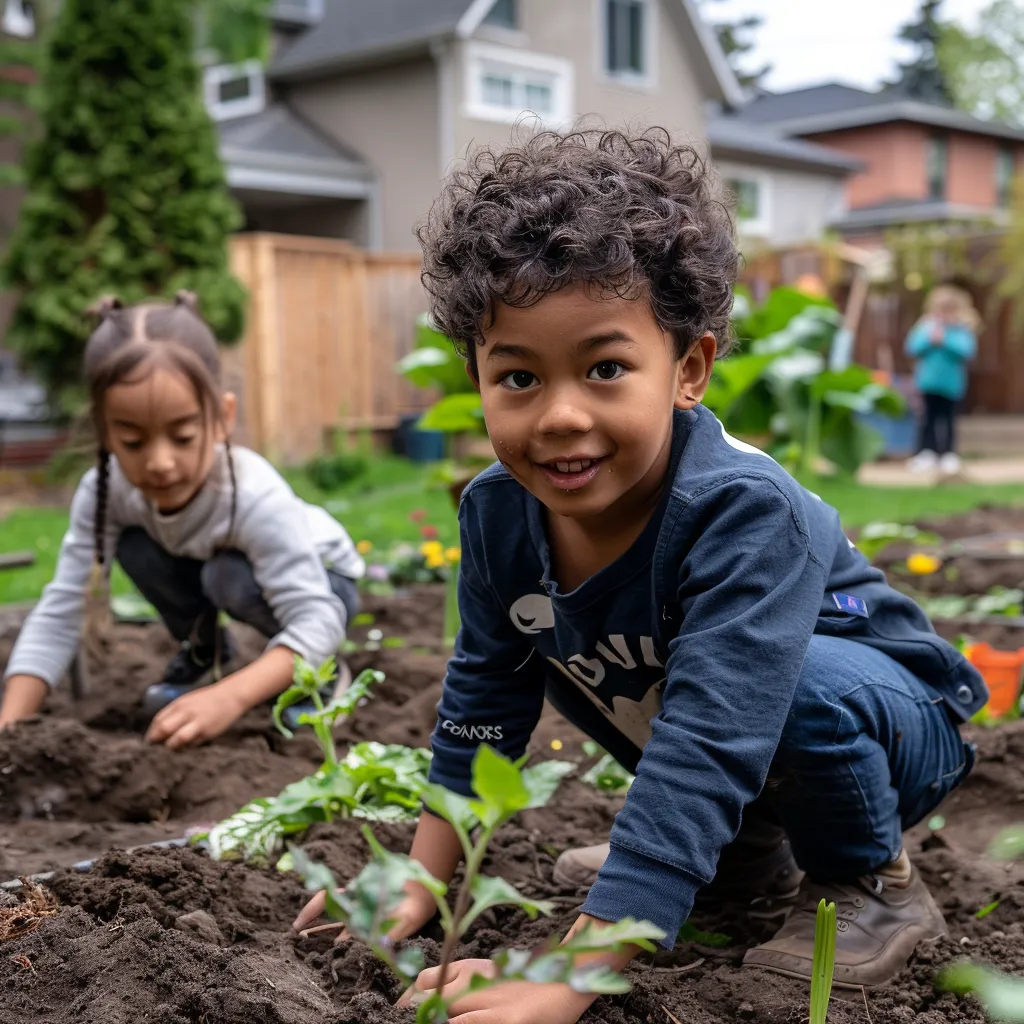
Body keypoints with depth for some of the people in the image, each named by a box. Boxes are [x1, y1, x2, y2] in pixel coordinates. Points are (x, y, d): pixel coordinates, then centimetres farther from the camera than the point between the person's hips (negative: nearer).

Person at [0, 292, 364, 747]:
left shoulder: (256, 497, -40)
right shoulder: (104, 491, -26)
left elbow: (316, 618, -42)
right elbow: (59, 614, -25)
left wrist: (231, 696, -57)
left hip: (321, 578, -4)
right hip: (222, 570, 5)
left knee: (230, 576, -34)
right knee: (135, 548, -21)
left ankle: (318, 665, -5)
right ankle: (204, 651, 7)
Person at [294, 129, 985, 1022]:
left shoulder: (744, 512, -36)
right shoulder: (502, 512, -15)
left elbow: (702, 751, -42)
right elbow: (483, 696, -1)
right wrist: (420, 885, -1)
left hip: (895, 721, -7)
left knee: (807, 686, -36)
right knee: (555, 647, -1)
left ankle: (876, 883, -3)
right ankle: (752, 853, 10)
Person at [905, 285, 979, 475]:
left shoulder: (962, 329, -1)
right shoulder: (926, 326, 4)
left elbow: (966, 350, -15)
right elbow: (912, 348, -4)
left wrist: (945, 340, -21)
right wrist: (929, 340, -18)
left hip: (951, 383, -1)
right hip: (928, 382, 1)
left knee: (948, 419, 3)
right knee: (929, 418, 4)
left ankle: (949, 454, 11)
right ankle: (926, 453, 10)